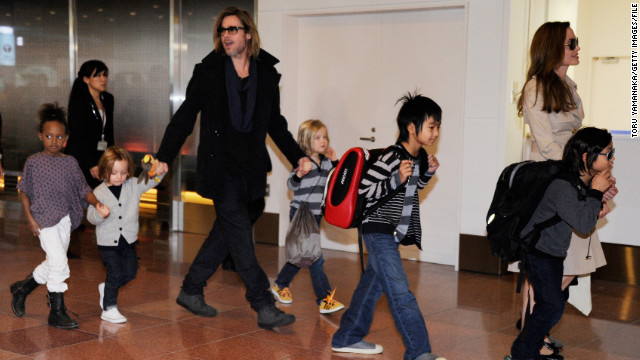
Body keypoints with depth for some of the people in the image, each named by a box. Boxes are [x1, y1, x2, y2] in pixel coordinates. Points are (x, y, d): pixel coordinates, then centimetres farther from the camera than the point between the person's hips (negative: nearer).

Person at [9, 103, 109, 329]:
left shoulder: (70, 162, 6)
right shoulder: (34, 162, -2)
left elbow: (83, 189, 3)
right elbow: (24, 191, 2)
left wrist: (97, 203, -16)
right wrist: (30, 219, -7)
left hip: (65, 219, 5)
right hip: (44, 219, -5)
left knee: (53, 264, 13)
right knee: (59, 263, -12)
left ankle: (22, 288, 38)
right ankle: (57, 312, -1)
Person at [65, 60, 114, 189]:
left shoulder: (108, 99, 13)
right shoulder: (77, 100, -6)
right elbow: (78, 136, -12)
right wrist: (91, 165, -18)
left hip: (102, 158, 6)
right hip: (81, 159, -6)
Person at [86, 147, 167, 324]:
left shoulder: (134, 186, -1)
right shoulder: (99, 192, -10)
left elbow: (150, 181, -2)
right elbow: (90, 216, -10)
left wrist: (159, 172, -23)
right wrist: (99, 215, -33)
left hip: (128, 240, 5)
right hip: (108, 242, -5)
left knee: (130, 272, 12)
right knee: (115, 274, -6)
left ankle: (106, 288, 37)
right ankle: (109, 309, 7)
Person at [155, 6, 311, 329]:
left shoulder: (267, 73, 7)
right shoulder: (208, 71, -1)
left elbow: (275, 123, 18)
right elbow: (185, 117, 2)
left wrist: (297, 156, 10)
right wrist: (163, 157, -3)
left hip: (251, 168, 4)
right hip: (220, 166, -4)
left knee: (227, 233, 10)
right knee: (240, 236, -7)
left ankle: (191, 291, 26)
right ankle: (264, 307, -5)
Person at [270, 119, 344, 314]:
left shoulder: (325, 161, 6)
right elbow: (291, 185, -16)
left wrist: (335, 162, 3)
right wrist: (299, 174, -36)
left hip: (316, 215, 7)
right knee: (314, 257, -10)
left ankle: (280, 285, 35)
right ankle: (324, 299, -8)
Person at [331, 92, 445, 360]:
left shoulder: (420, 156, 6)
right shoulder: (391, 158, -21)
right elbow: (364, 189, -20)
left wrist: (428, 173, 6)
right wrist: (397, 179, -30)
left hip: (393, 234, 9)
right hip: (379, 232, -9)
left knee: (372, 284, 16)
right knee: (400, 293, -10)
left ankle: (347, 338, 28)